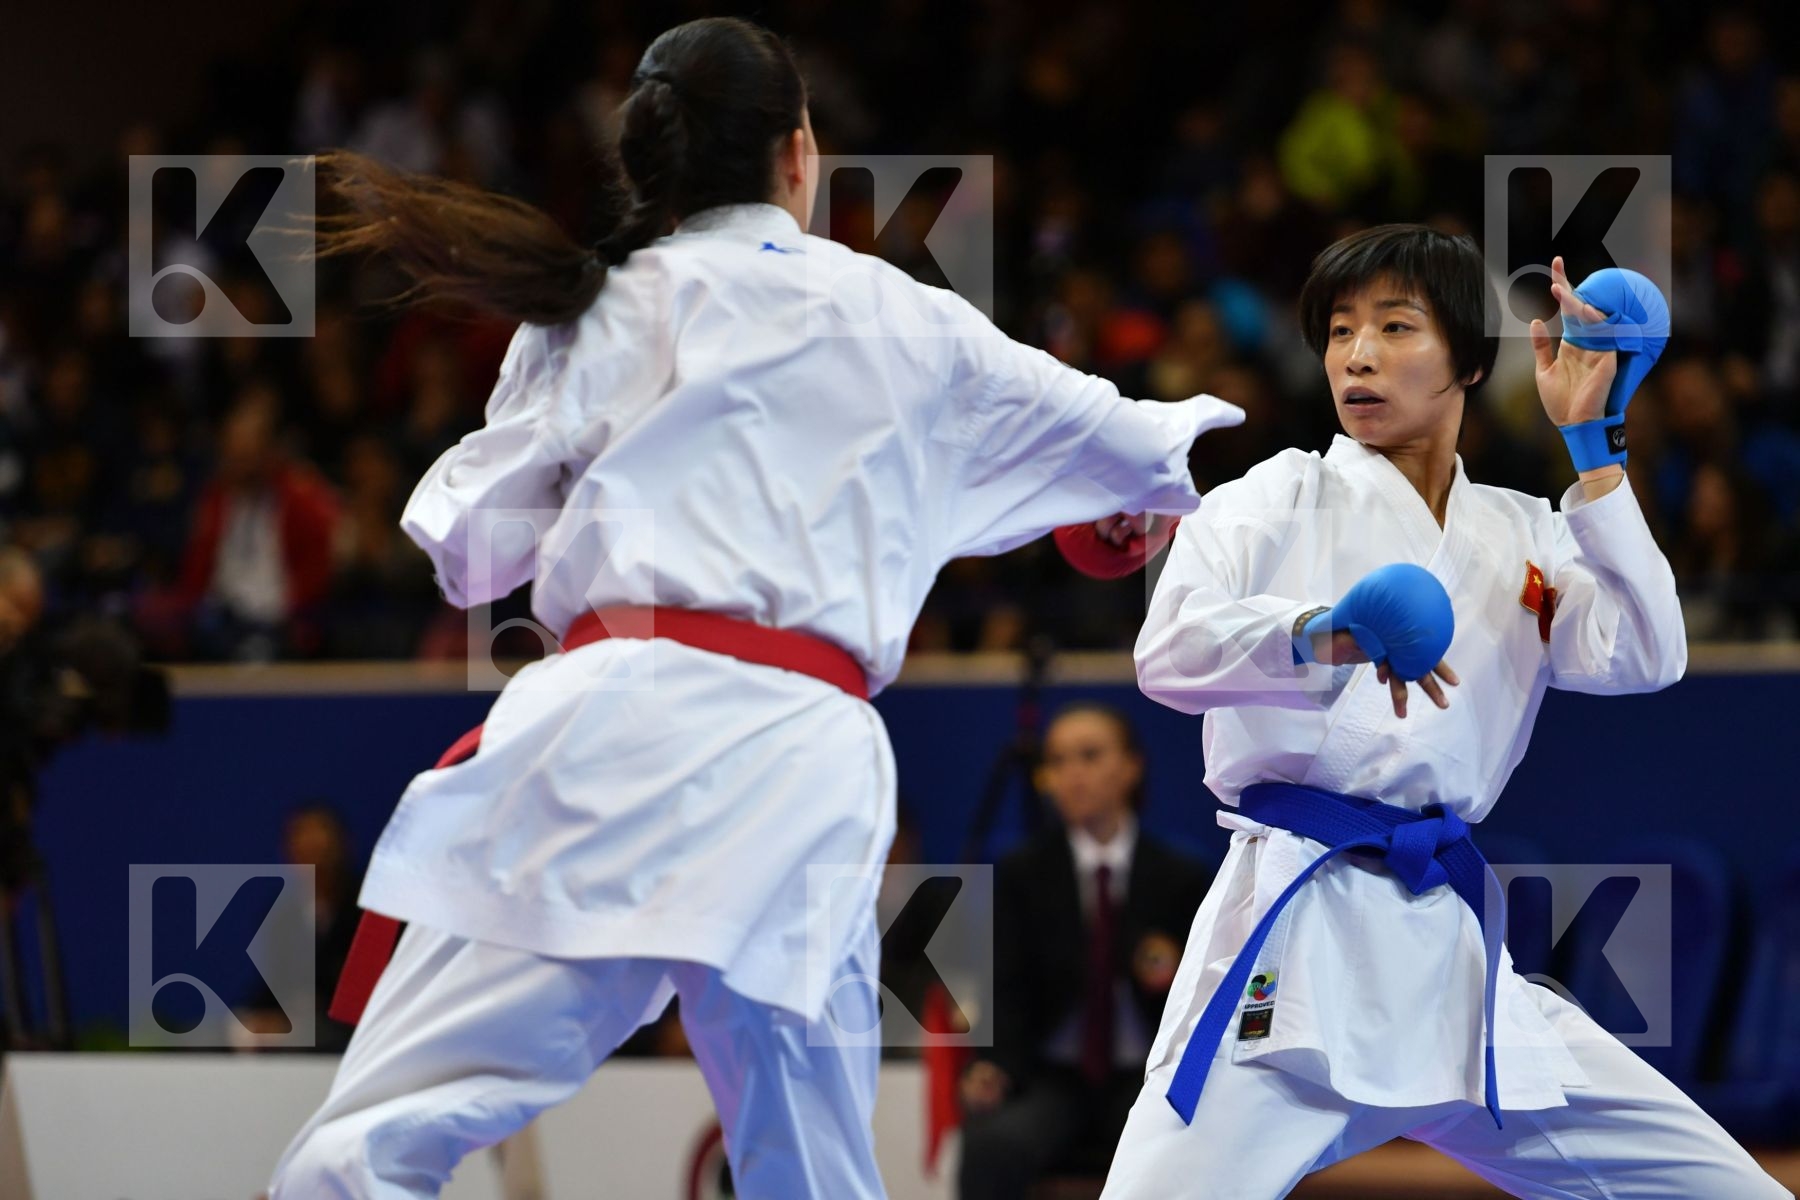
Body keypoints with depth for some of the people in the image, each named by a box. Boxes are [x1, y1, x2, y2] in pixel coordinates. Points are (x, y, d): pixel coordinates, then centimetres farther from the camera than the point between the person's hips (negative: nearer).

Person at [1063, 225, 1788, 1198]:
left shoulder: (1522, 540, 17)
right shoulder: (1278, 503, 5)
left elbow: (1643, 659, 0)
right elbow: (1169, 651, -13)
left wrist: (1594, 448, -2)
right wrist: (1323, 635, -34)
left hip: (1452, 945, 4)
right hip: (1293, 938, -4)